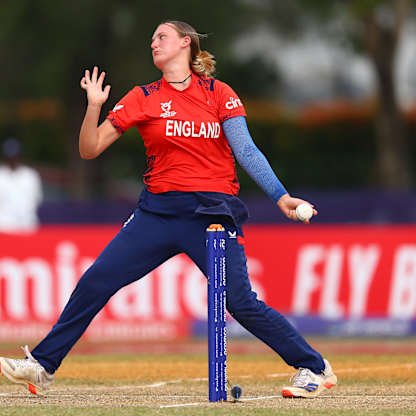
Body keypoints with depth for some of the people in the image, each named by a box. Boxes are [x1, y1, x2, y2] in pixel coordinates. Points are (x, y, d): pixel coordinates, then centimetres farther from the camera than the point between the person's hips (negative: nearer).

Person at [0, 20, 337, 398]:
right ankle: (43, 366, 6)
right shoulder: (143, 99, 8)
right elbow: (90, 150, 5)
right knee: (95, 282, -5)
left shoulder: (218, 94, 3)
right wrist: (94, 107, -11)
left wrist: (280, 196, -13)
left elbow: (246, 151, -2)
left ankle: (315, 368, 2)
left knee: (241, 302, -12)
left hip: (213, 212, -3)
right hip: (158, 210, 3)